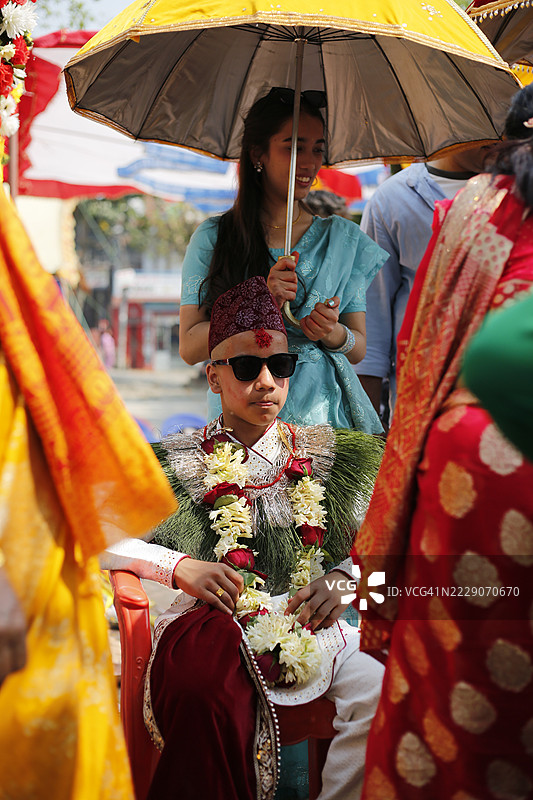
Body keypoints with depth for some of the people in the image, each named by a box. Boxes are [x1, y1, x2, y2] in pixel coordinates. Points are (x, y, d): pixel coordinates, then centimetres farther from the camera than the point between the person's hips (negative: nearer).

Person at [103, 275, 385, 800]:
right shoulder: (178, 462, 7)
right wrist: (179, 567, -9)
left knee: (383, 696, -26)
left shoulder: (325, 455, 13)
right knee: (202, 689, -37)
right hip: (214, 629, -2)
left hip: (311, 627, 3)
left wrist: (340, 580, -3)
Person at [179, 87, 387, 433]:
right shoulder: (213, 237, 5)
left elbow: (358, 349, 13)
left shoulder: (344, 238, 10)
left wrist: (335, 335, -10)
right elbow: (190, 347, -3)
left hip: (324, 417, 1)